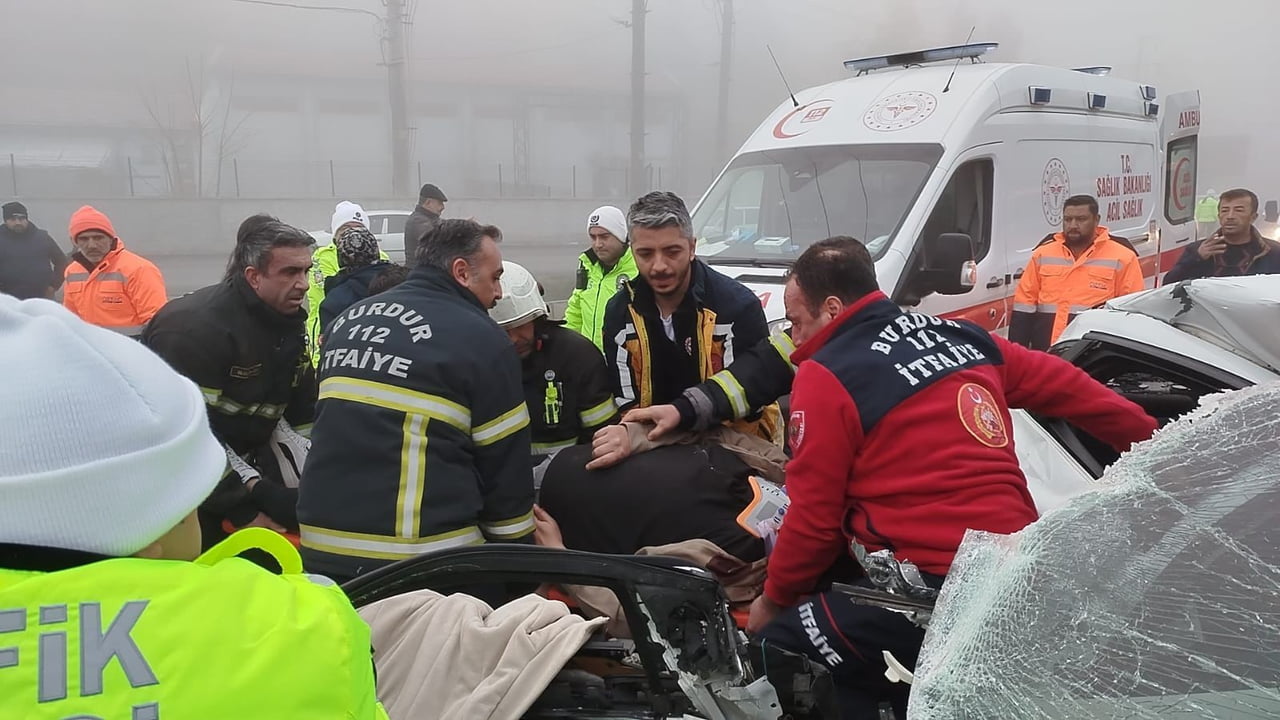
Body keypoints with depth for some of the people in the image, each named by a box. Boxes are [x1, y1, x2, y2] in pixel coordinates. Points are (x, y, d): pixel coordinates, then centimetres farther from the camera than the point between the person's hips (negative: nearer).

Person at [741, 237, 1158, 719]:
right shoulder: (962, 337, 13)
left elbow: (814, 517, -7)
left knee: (780, 652, -2)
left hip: (938, 584, -9)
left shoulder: (826, 376, -8)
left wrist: (773, 600, 9)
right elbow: (1069, 388, 23)